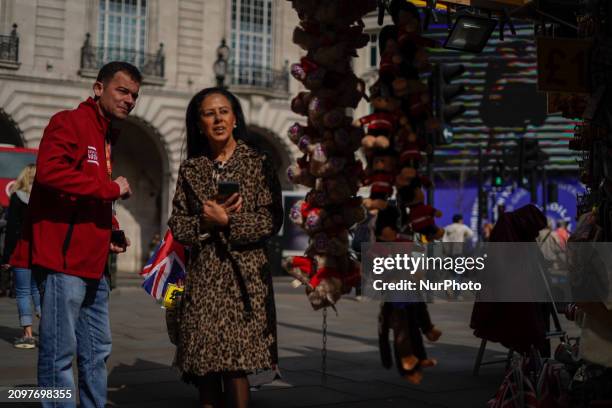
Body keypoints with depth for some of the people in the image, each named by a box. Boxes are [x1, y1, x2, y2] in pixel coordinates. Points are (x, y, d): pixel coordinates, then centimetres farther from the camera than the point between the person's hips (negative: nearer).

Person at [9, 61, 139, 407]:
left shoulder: (105, 136, 22)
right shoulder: (69, 123, -7)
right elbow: (50, 171, -26)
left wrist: (110, 233, 13)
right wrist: (112, 188, -18)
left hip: (93, 264, 10)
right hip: (63, 260, -10)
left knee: (97, 352, 15)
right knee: (60, 353, -4)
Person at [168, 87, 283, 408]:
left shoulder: (257, 163, 3)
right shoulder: (190, 168, 11)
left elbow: (271, 221, -4)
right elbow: (177, 224, 9)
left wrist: (228, 221, -11)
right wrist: (204, 224, -10)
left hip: (244, 275, -3)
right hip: (202, 275, 3)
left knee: (236, 364, -9)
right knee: (203, 365, 2)